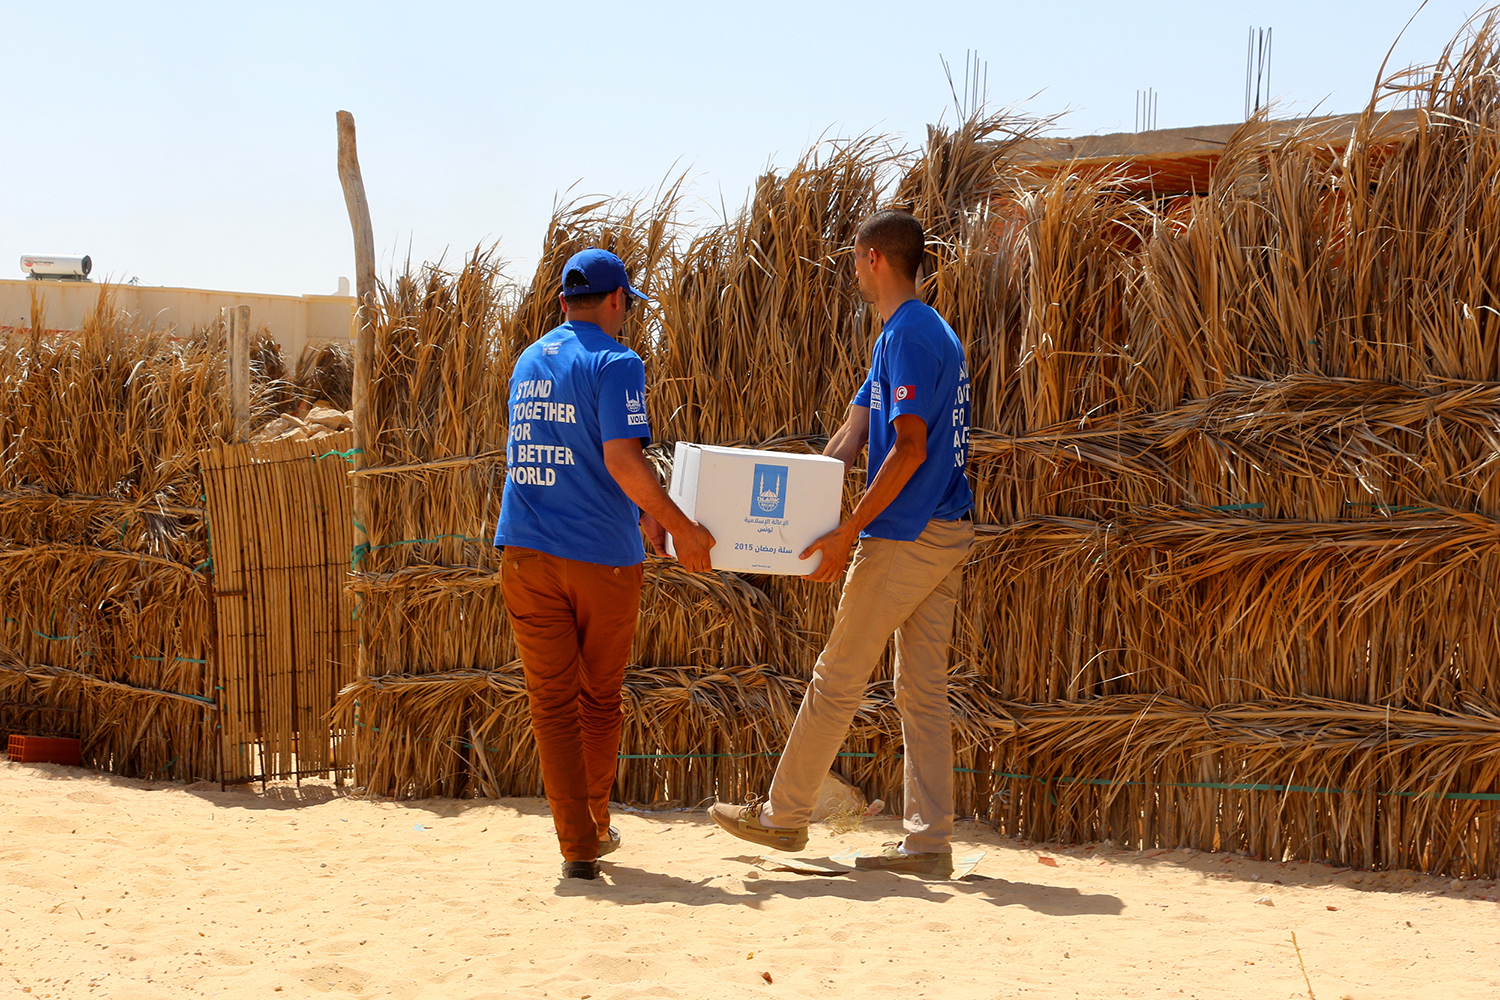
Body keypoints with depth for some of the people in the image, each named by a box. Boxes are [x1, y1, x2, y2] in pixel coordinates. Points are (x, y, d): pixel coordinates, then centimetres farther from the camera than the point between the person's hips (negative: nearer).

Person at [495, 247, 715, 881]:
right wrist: (680, 526, -11)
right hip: (602, 555, -4)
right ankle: (595, 825, 30)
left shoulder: (527, 363, 15)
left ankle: (578, 846, -3)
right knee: (600, 699, 15)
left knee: (552, 702, 3)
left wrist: (639, 509, 26)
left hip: (527, 551, 4)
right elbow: (621, 459, -19)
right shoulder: (615, 364, -6)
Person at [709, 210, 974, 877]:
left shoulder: (908, 333, -14)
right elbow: (853, 434, 15)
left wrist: (849, 531, -19)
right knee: (923, 689, 8)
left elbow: (910, 449, -21)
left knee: (838, 678, 2)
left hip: (904, 537, -9)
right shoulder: (932, 331, 19)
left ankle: (783, 815, 13)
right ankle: (929, 841, 8)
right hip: (946, 536, 9)